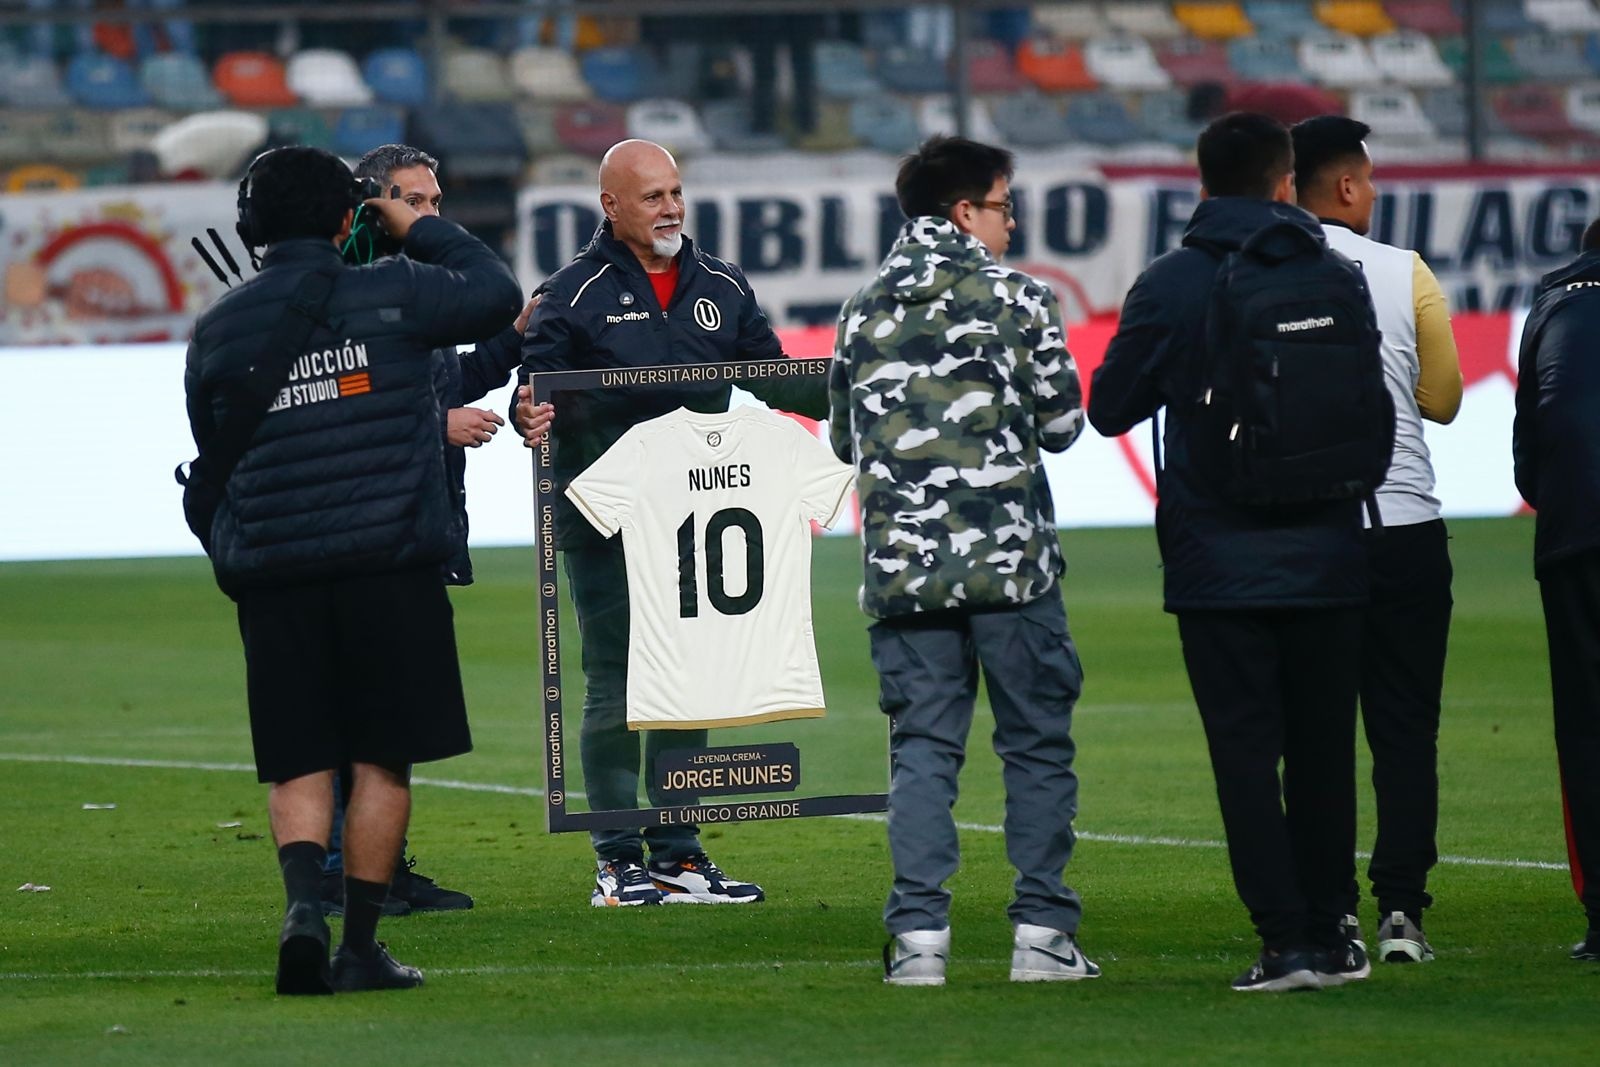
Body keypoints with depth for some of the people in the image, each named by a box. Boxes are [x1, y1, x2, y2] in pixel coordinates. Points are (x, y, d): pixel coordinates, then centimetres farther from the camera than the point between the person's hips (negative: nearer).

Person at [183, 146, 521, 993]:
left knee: (298, 764, 6)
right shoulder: (394, 296, -2)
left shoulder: (217, 329, 6)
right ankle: (361, 946, 6)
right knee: (382, 761, 6)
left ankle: (303, 900, -19)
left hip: (270, 573, 2)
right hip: (391, 565, -2)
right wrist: (418, 231, 23)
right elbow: (497, 294, 13)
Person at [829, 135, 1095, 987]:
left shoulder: (863, 311, 8)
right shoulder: (1018, 298, -3)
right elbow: (1063, 422, 0)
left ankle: (919, 935, -2)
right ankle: (1042, 932, 4)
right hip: (1011, 561, -3)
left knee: (922, 747, 6)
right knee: (1037, 743, 6)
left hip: (903, 565, 3)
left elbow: (844, 440, 15)